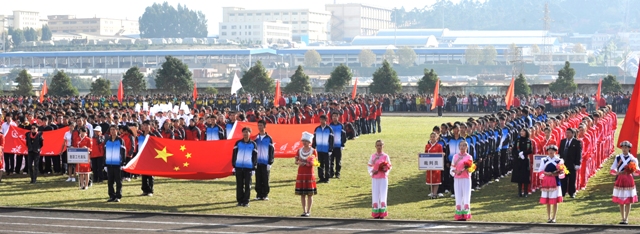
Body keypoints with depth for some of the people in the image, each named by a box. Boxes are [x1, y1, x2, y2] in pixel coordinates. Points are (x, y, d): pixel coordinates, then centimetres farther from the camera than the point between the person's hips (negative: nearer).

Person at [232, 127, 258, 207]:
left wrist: (254, 168, 1)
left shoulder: (253, 144, 4)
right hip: (239, 167, 1)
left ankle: (246, 201, 5)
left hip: (248, 167, -1)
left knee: (247, 185, 0)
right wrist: (234, 165, 2)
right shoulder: (238, 143, 6)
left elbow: (255, 157, 5)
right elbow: (234, 155, 7)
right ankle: (240, 201, 11)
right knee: (239, 185, 5)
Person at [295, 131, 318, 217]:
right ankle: (304, 211, 12)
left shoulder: (313, 151, -2)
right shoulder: (299, 150, 7)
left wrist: (312, 163, -22)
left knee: (310, 194, 0)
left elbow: (316, 162, 0)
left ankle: (308, 211, 6)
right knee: (302, 194, 5)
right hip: (301, 174, 3)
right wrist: (299, 163, -14)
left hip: (309, 174, -3)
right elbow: (296, 161, 7)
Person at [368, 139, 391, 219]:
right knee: (375, 195, 0)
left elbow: (389, 167, 6)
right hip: (375, 178, 1)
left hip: (383, 178, -1)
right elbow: (370, 166, 9)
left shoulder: (385, 156, 3)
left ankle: (382, 214, 2)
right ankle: (376, 214, 6)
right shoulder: (373, 156, 7)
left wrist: (386, 170, -15)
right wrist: (371, 172, -11)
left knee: (383, 195, -4)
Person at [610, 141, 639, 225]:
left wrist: (633, 171, -17)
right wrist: (618, 172, -17)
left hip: (629, 180, -2)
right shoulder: (618, 158, 5)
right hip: (620, 180, 2)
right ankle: (623, 218, 13)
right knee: (620, 201, 3)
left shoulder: (633, 159, 1)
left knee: (628, 201, -1)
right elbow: (612, 170, 3)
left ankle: (626, 218, 6)